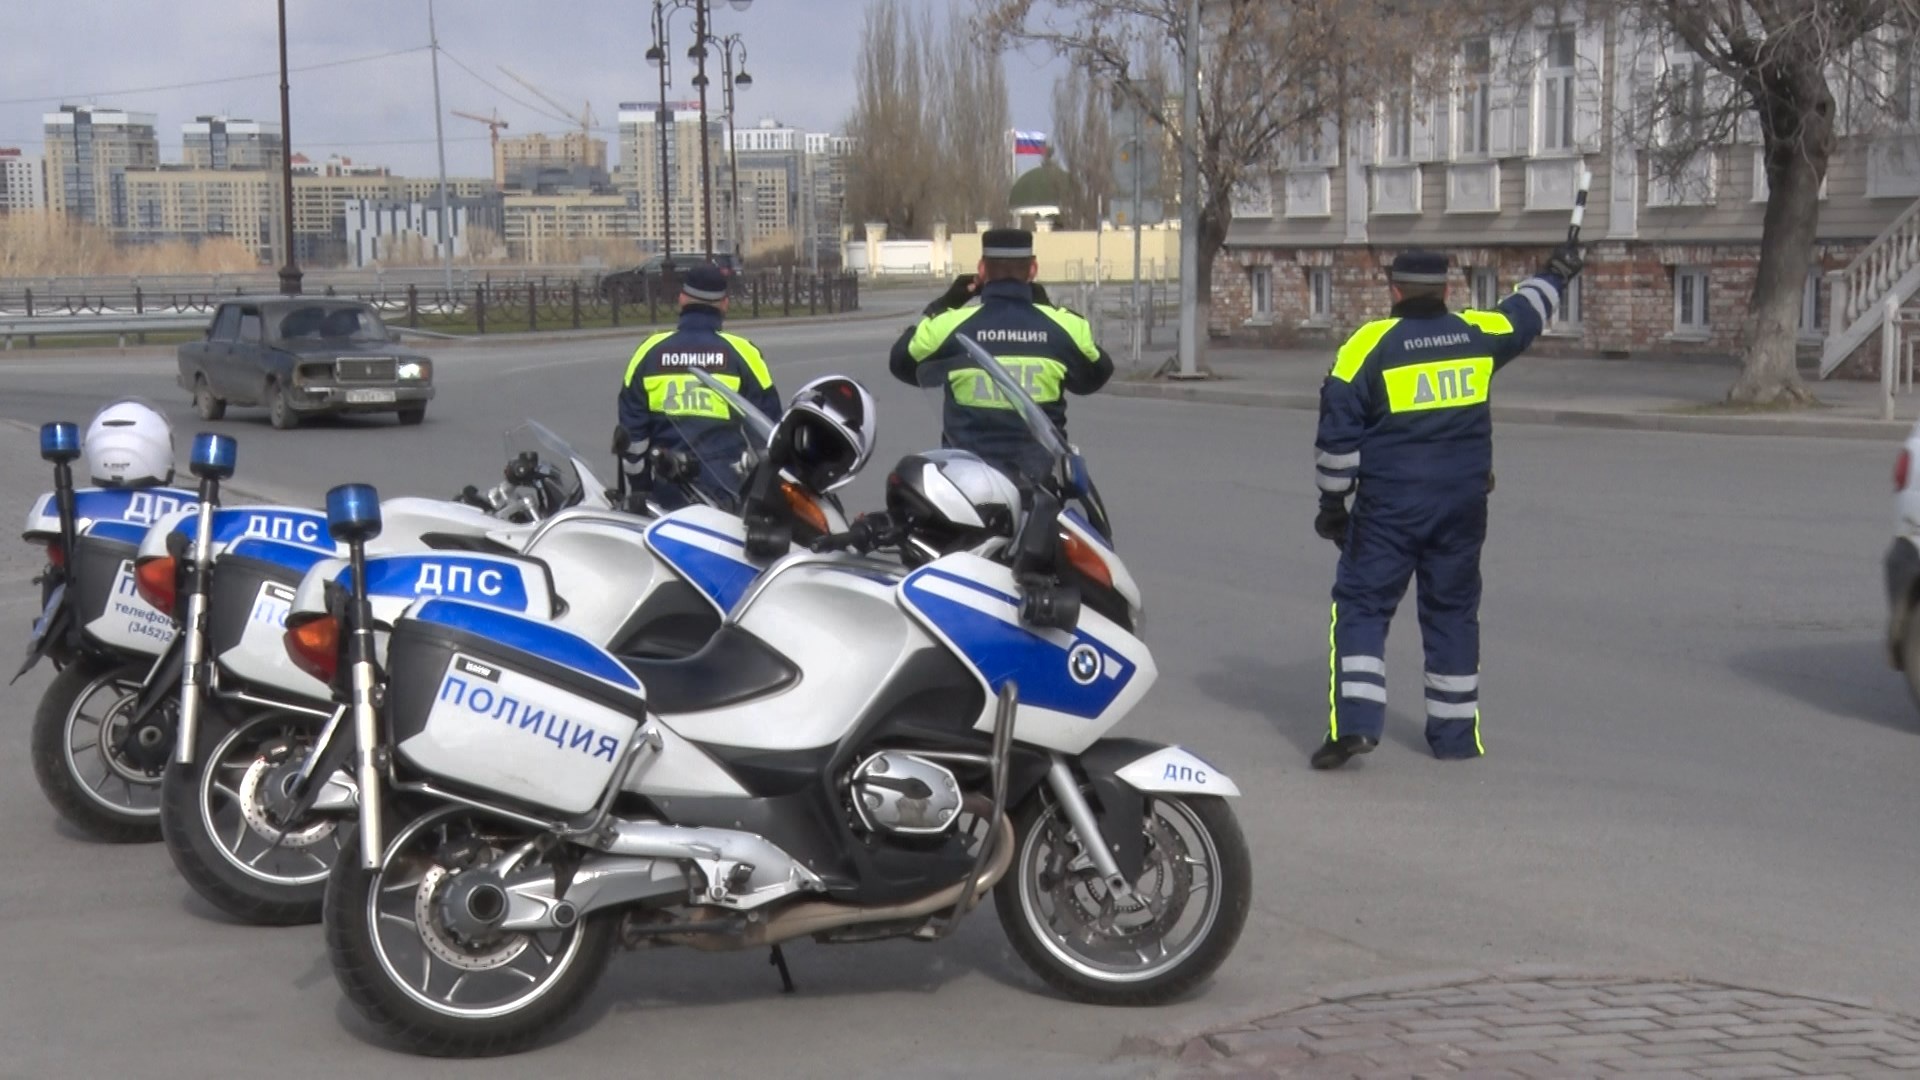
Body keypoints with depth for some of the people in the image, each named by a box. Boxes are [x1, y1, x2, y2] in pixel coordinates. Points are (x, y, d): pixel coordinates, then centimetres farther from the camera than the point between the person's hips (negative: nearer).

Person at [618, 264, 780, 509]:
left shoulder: (651, 351, 3)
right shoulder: (740, 353, -5)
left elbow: (631, 428, 6)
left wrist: (637, 485, 15)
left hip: (669, 489, 3)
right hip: (730, 488, -2)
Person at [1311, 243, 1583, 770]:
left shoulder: (1371, 344, -7)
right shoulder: (1477, 334, 4)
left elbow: (1338, 430, -6)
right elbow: (1523, 315, 26)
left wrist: (1332, 500, 3)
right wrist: (1555, 275, 45)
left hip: (1389, 508, -4)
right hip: (1462, 505, 4)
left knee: (1362, 604, 1)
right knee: (1453, 611, 14)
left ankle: (1354, 722, -13)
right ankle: (1456, 733, 18)